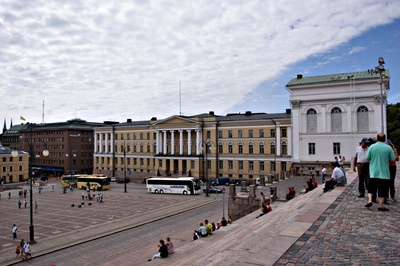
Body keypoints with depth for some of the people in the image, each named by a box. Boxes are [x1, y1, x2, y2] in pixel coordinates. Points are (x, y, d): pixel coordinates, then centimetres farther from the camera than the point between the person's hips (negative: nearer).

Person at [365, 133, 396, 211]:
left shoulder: (372, 147, -5)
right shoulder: (388, 148, -7)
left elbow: (367, 158, -2)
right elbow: (393, 159, -4)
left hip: (373, 172, 1)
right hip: (384, 173, -1)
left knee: (372, 187, 16)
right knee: (383, 189, 7)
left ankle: (370, 201, 3)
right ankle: (381, 206, 9)